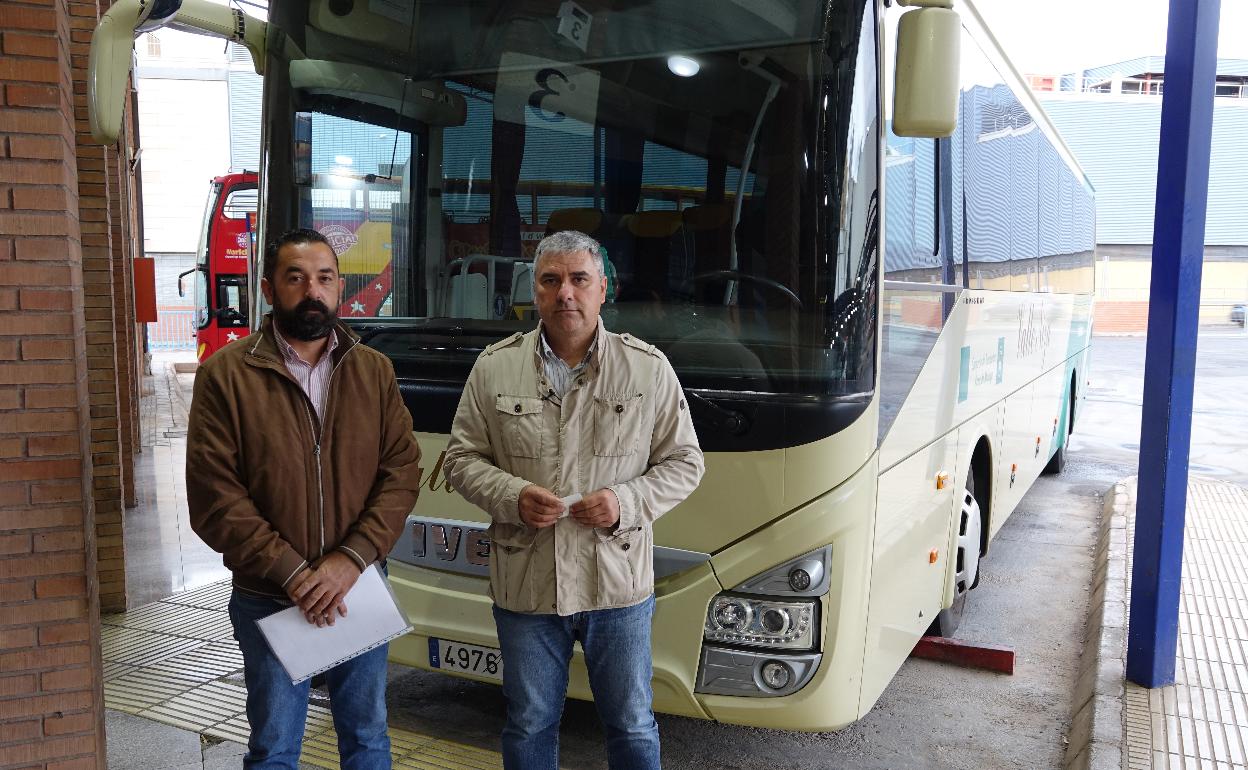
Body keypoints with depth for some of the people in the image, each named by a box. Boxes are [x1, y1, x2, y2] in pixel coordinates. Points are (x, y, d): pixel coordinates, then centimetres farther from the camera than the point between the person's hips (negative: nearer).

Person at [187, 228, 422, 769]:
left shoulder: (374, 371, 2)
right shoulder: (226, 374, -7)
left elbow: (402, 472, -4)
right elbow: (214, 498, -12)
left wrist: (351, 559, -17)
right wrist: (292, 573, -18)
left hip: (359, 592, 2)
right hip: (268, 601, -2)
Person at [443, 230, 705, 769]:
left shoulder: (649, 368, -2)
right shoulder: (495, 367, 0)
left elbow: (684, 463, 2)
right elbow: (462, 458, 5)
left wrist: (626, 502, -15)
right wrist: (513, 496, -14)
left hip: (619, 585, 0)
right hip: (524, 588, 1)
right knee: (529, 727, 18)